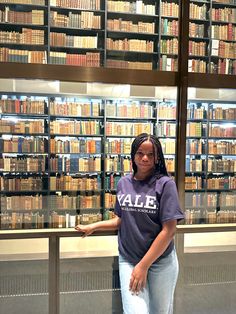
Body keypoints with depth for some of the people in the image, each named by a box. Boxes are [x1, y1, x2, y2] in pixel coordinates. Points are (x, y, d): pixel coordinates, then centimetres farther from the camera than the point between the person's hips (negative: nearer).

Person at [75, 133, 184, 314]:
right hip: (128, 261, 2)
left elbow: (169, 230, -15)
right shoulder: (123, 183, 1)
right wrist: (94, 226, 5)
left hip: (160, 262, -1)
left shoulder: (165, 184, -12)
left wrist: (144, 265, -15)